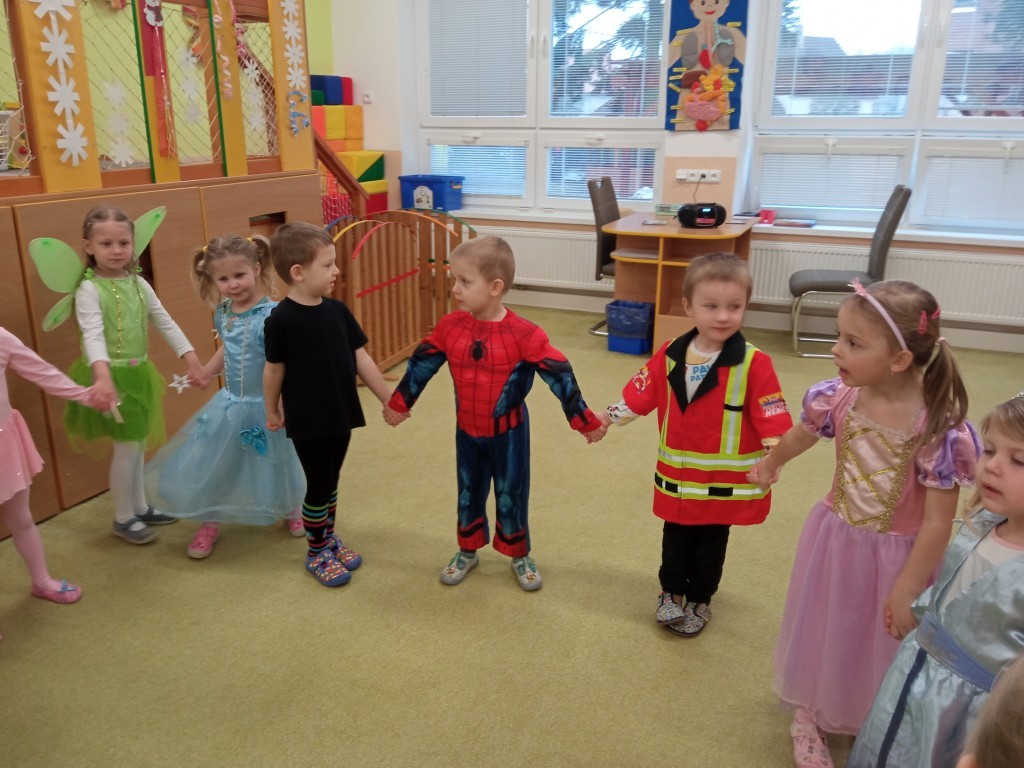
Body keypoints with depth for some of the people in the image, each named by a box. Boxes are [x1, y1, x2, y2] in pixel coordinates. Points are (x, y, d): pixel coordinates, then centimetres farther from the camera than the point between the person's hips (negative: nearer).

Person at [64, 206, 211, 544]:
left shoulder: (139, 284, 5)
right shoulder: (89, 289, -14)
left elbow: (166, 324, 6)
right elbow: (93, 335, -27)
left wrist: (192, 360, -2)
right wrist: (102, 375, -43)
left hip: (138, 374, 6)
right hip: (112, 376, -6)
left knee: (137, 444, 17)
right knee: (127, 446, -2)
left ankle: (140, 507, 33)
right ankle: (123, 518, 16)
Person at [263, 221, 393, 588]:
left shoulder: (337, 310, -1)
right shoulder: (281, 319, -17)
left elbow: (360, 357, 4)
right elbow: (274, 369, -6)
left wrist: (388, 399, 6)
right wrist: (272, 411, 3)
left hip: (341, 415, 5)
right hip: (307, 421, -5)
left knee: (331, 482, 19)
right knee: (319, 486, 7)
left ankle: (329, 538, 37)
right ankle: (316, 552, 26)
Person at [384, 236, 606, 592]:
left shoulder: (523, 334, -23)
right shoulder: (450, 327, -11)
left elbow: (559, 375, -18)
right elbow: (421, 365, 3)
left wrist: (585, 421, -14)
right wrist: (399, 403, 12)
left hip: (509, 433, -3)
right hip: (467, 431, 3)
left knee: (511, 495, 12)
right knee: (468, 494, 19)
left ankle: (519, 556, 34)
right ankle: (467, 551, 39)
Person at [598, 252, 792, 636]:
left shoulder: (753, 363, -17)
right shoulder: (669, 356, -7)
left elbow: (771, 414, -17)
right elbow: (640, 394, 4)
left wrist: (774, 452, -30)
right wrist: (605, 418, 4)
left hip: (725, 479, -2)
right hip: (677, 475, 2)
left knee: (711, 544, 17)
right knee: (675, 540, 20)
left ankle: (699, 601, 39)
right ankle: (671, 592, 42)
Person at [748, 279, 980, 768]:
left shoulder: (937, 427, -28)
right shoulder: (839, 398, -16)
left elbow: (937, 523, -21)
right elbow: (802, 434, 8)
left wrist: (906, 591, -14)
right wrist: (770, 465, 28)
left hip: (897, 555, -3)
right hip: (836, 539, 4)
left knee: (884, 643, 17)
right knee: (824, 631, 20)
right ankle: (809, 716, 45)